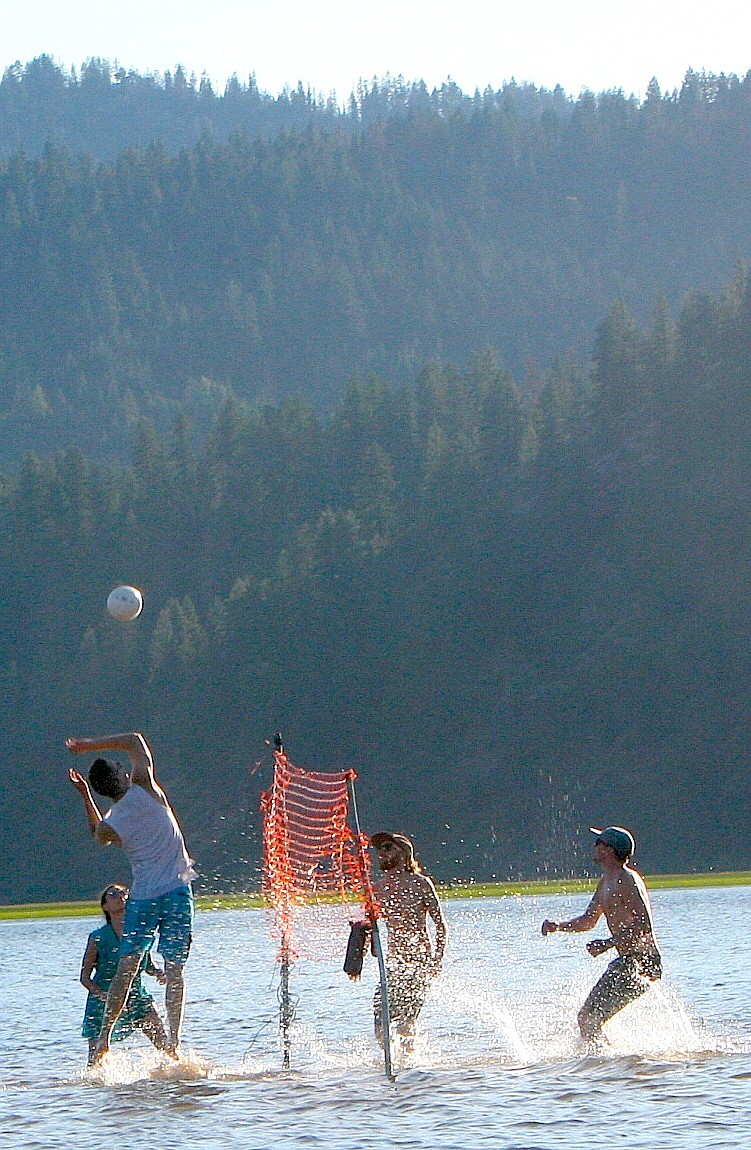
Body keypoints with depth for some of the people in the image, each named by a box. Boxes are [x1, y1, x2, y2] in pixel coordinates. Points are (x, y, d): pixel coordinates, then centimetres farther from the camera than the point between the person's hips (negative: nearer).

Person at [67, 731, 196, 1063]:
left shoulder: (108, 826, -3)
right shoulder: (145, 787, -6)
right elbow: (135, 740, 10)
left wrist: (85, 793, 17)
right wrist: (89, 745, 13)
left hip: (142, 897, 1)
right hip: (176, 891, -1)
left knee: (126, 968, 7)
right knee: (174, 970, -1)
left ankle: (104, 1038, 3)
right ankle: (173, 1042, -10)